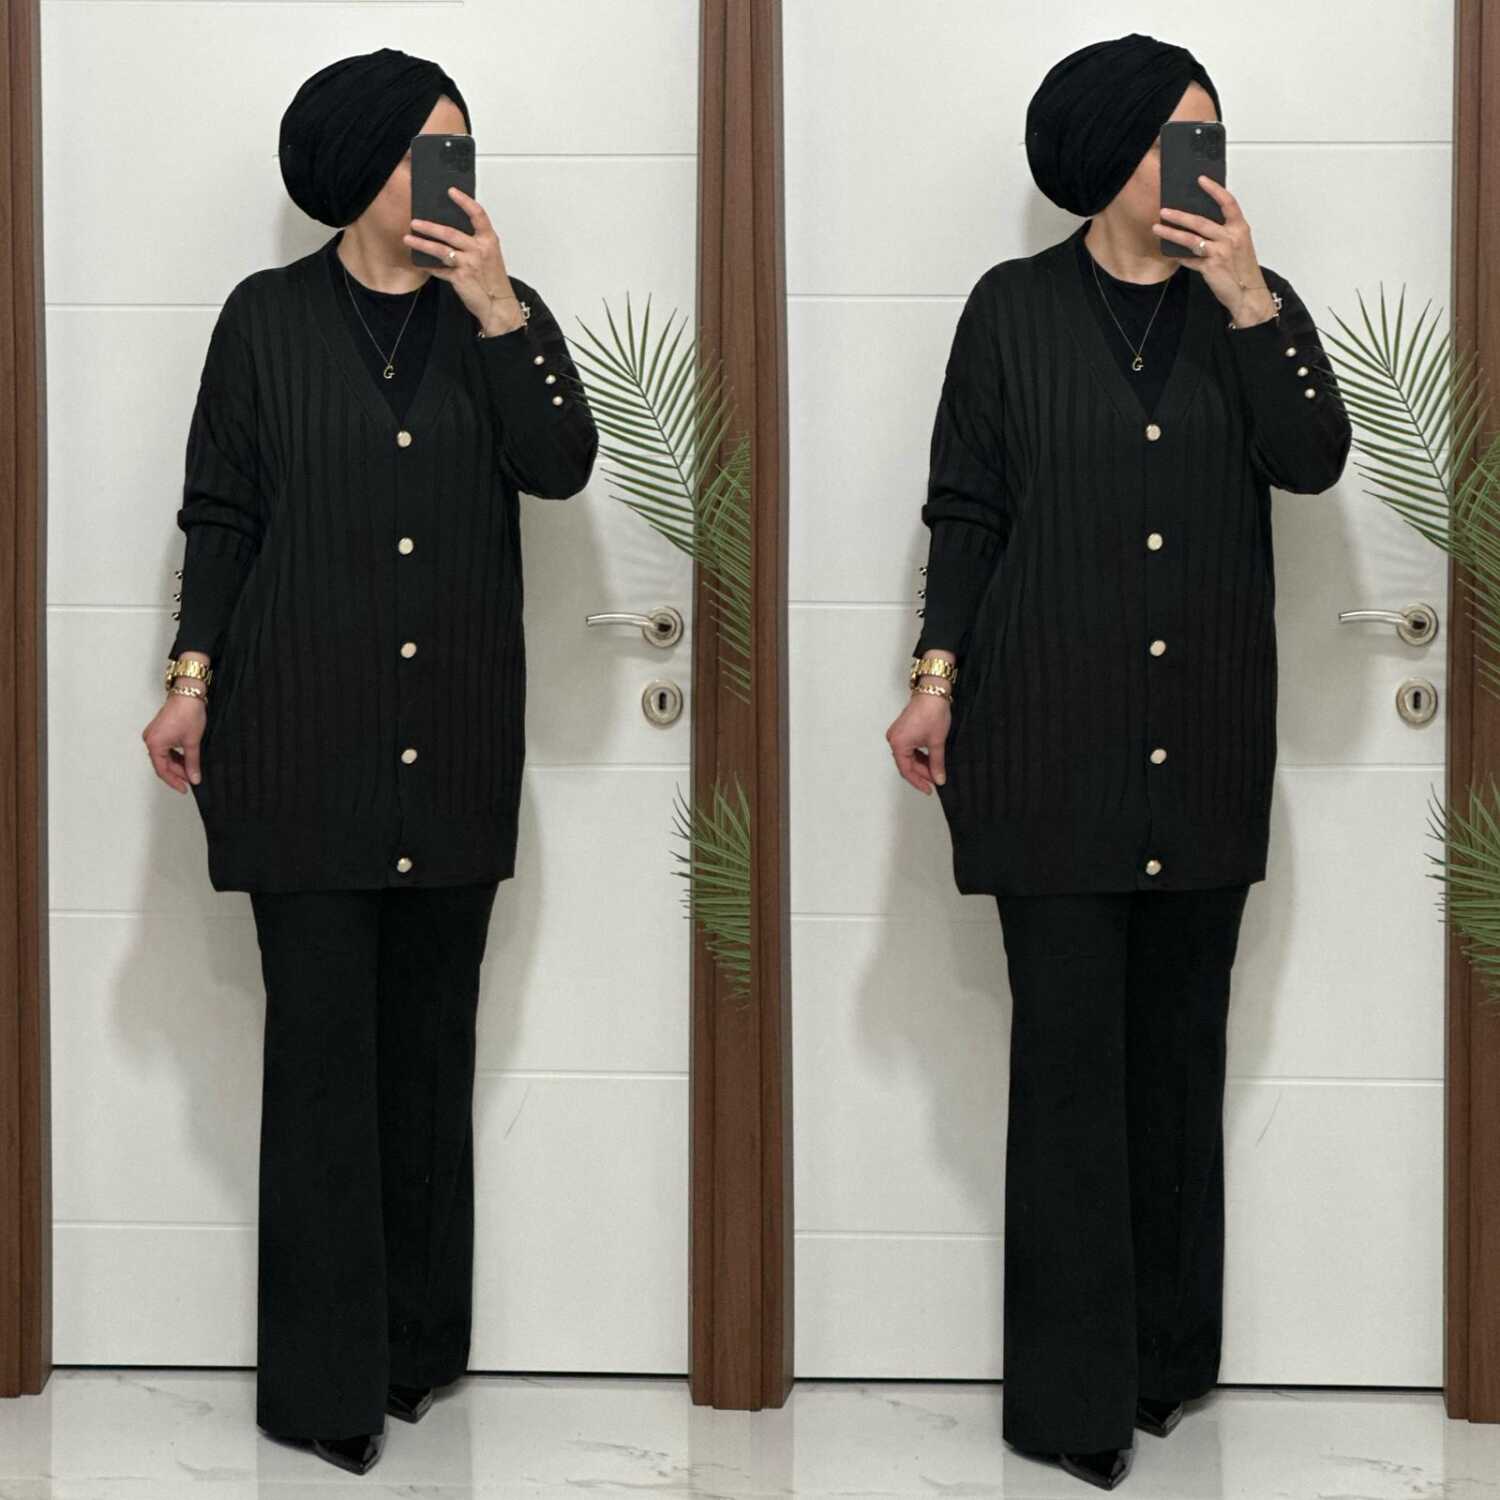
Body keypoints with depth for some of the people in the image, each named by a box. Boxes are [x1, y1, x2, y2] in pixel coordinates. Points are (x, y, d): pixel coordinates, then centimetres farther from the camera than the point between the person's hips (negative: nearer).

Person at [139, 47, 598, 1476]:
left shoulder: (497, 314, 9)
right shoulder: (267, 318, 4)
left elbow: (560, 465, -7)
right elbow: (218, 514, 4)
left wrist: (494, 306, -13)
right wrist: (192, 680, -3)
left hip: (454, 738, 3)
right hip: (300, 730, -2)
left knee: (430, 1039, 9)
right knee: (322, 1043, -4)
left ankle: (418, 1342, 21)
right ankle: (323, 1377, 3)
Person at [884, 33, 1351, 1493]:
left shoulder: (1251, 305, 9)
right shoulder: (1014, 308, 3)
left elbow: (1313, 459, -7)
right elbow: (963, 509, 3)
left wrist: (1246, 298, -13)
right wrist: (936, 680, -4)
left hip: (1205, 737, 3)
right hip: (1049, 731, -3)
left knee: (1181, 1045, 9)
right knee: (1069, 1049, -4)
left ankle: (1170, 1353, 21)